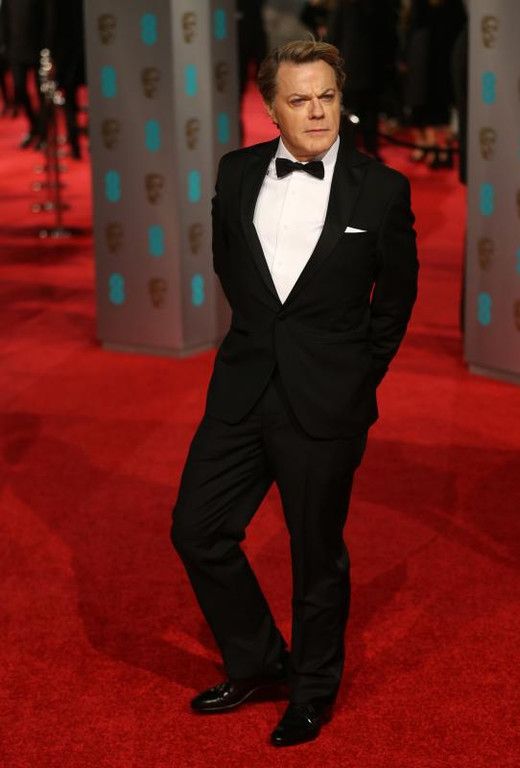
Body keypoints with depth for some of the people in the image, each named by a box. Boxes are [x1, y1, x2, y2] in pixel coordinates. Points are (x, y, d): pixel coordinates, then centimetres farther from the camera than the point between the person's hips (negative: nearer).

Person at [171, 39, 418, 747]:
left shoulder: (381, 189, -8)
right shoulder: (237, 173, 1)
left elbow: (396, 293, 5)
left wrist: (357, 375, 8)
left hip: (325, 403, -4)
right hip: (242, 392, 4)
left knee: (318, 554, 8)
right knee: (198, 530, 7)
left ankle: (314, 690, 31)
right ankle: (258, 661, 29)